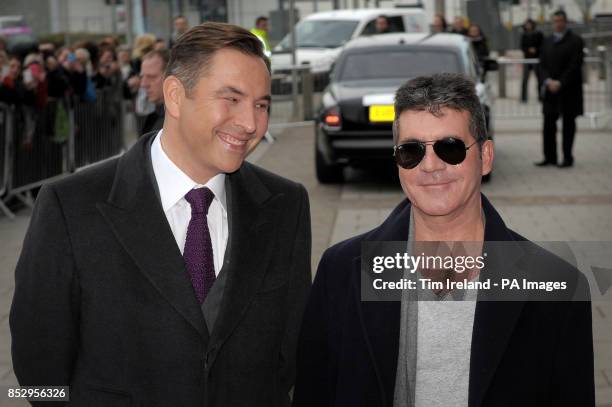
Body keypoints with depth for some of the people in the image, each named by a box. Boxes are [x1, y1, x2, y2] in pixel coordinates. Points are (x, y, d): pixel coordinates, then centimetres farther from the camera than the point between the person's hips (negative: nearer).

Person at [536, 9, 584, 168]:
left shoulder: (575, 40, -4)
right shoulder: (547, 41, 13)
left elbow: (575, 65, -11)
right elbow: (543, 64, 9)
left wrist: (560, 83, -16)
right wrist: (548, 80, -9)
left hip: (568, 89, -5)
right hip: (550, 89, 5)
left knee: (568, 124, 2)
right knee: (548, 123, 3)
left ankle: (567, 158, 7)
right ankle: (549, 157, 9)